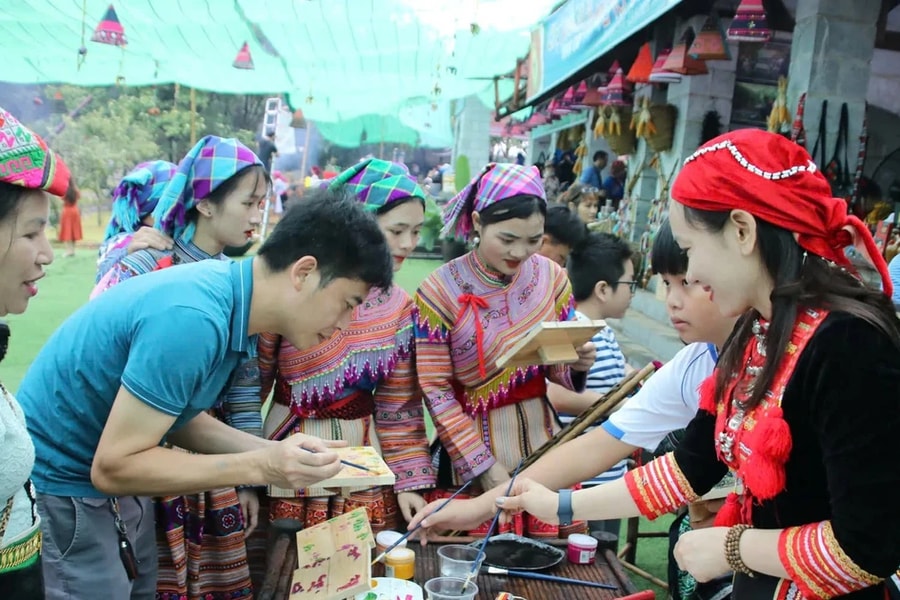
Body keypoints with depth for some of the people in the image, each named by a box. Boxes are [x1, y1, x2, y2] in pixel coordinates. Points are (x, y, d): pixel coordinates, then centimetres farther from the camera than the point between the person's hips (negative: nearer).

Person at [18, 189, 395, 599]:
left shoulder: (228, 290, -4)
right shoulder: (193, 319, -31)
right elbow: (113, 467, -26)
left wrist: (272, 451, -7)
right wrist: (259, 468, -25)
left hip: (110, 484, 8)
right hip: (62, 490, -8)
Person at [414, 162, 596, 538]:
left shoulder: (552, 278, -1)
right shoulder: (440, 291, -12)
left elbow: (557, 370, 8)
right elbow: (435, 392, -10)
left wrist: (577, 366, -15)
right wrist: (485, 466, -13)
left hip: (542, 447, 3)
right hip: (471, 452, -3)